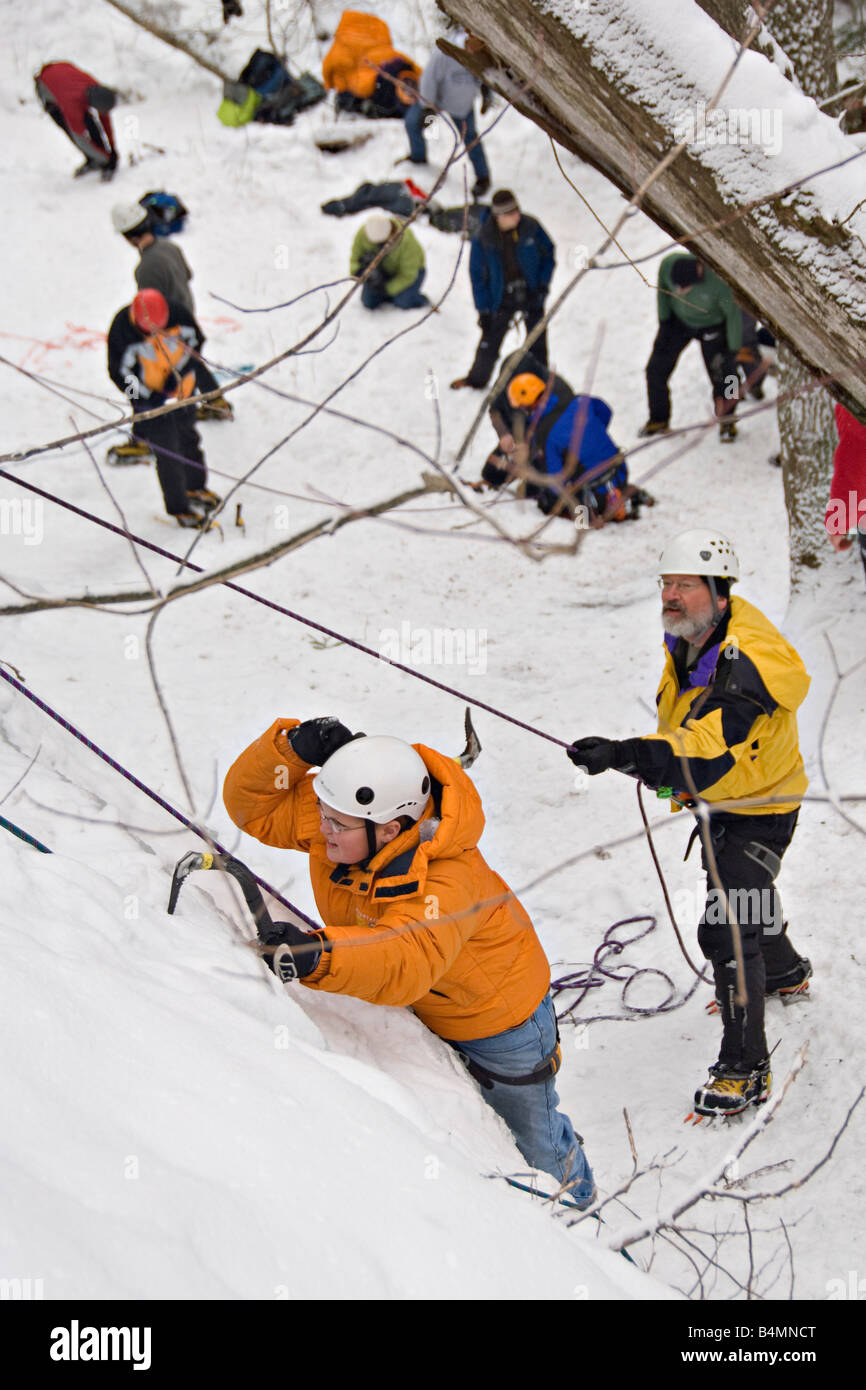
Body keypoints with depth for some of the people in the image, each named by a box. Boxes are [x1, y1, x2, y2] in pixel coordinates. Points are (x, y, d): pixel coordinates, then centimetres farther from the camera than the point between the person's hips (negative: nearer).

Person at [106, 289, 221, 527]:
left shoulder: (177, 315, -20)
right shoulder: (121, 330, -27)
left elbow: (195, 341, -1)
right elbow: (120, 373, -18)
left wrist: (180, 373, -14)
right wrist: (149, 398, -26)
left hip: (181, 389, 4)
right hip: (150, 399, -4)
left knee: (188, 438, 22)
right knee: (167, 453, -1)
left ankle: (195, 488, 46)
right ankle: (180, 508, 15)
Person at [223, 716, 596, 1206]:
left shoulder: (448, 884, -46)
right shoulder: (338, 813, -25)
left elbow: (408, 962, -62)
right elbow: (253, 805, -16)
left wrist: (318, 956, -80)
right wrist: (292, 748, -37)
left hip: (499, 1017, -5)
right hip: (416, 1009, 5)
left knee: (531, 1148, 20)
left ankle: (576, 1192, 54)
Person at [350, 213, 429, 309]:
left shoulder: (406, 239, -37)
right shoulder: (362, 234, -28)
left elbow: (408, 274, -28)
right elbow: (355, 259, -13)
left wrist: (387, 288, -35)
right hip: (386, 270, 4)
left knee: (404, 303, -24)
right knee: (368, 302, -10)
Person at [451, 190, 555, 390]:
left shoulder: (531, 228, -14)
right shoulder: (482, 240, -16)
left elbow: (549, 254, 2)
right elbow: (477, 276, -6)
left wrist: (543, 285, -9)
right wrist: (483, 311, -5)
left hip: (532, 296, 1)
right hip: (502, 299, -1)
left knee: (538, 344, 9)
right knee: (490, 342, 9)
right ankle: (478, 378, 34)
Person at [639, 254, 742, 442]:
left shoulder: (718, 283, -39)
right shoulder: (668, 264, -31)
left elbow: (733, 315, -22)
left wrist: (733, 351, -14)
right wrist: (664, 321, -2)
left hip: (711, 326, -3)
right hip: (678, 320, 3)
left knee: (720, 377, -2)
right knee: (656, 369, 3)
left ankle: (726, 422, 24)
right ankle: (659, 421, 24)